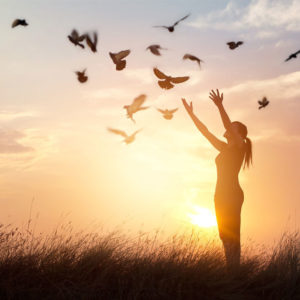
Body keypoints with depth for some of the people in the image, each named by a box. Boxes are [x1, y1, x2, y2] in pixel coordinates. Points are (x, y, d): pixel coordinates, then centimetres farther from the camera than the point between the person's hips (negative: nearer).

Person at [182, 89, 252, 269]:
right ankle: (230, 271, 9)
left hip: (233, 195, -9)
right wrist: (191, 114, 19)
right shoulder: (224, 148, 19)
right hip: (221, 195, 9)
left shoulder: (240, 146, -2)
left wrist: (220, 106, -27)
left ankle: (235, 272, -14)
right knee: (226, 236, 7)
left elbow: (229, 127, -18)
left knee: (232, 236, -12)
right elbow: (205, 132, 21)